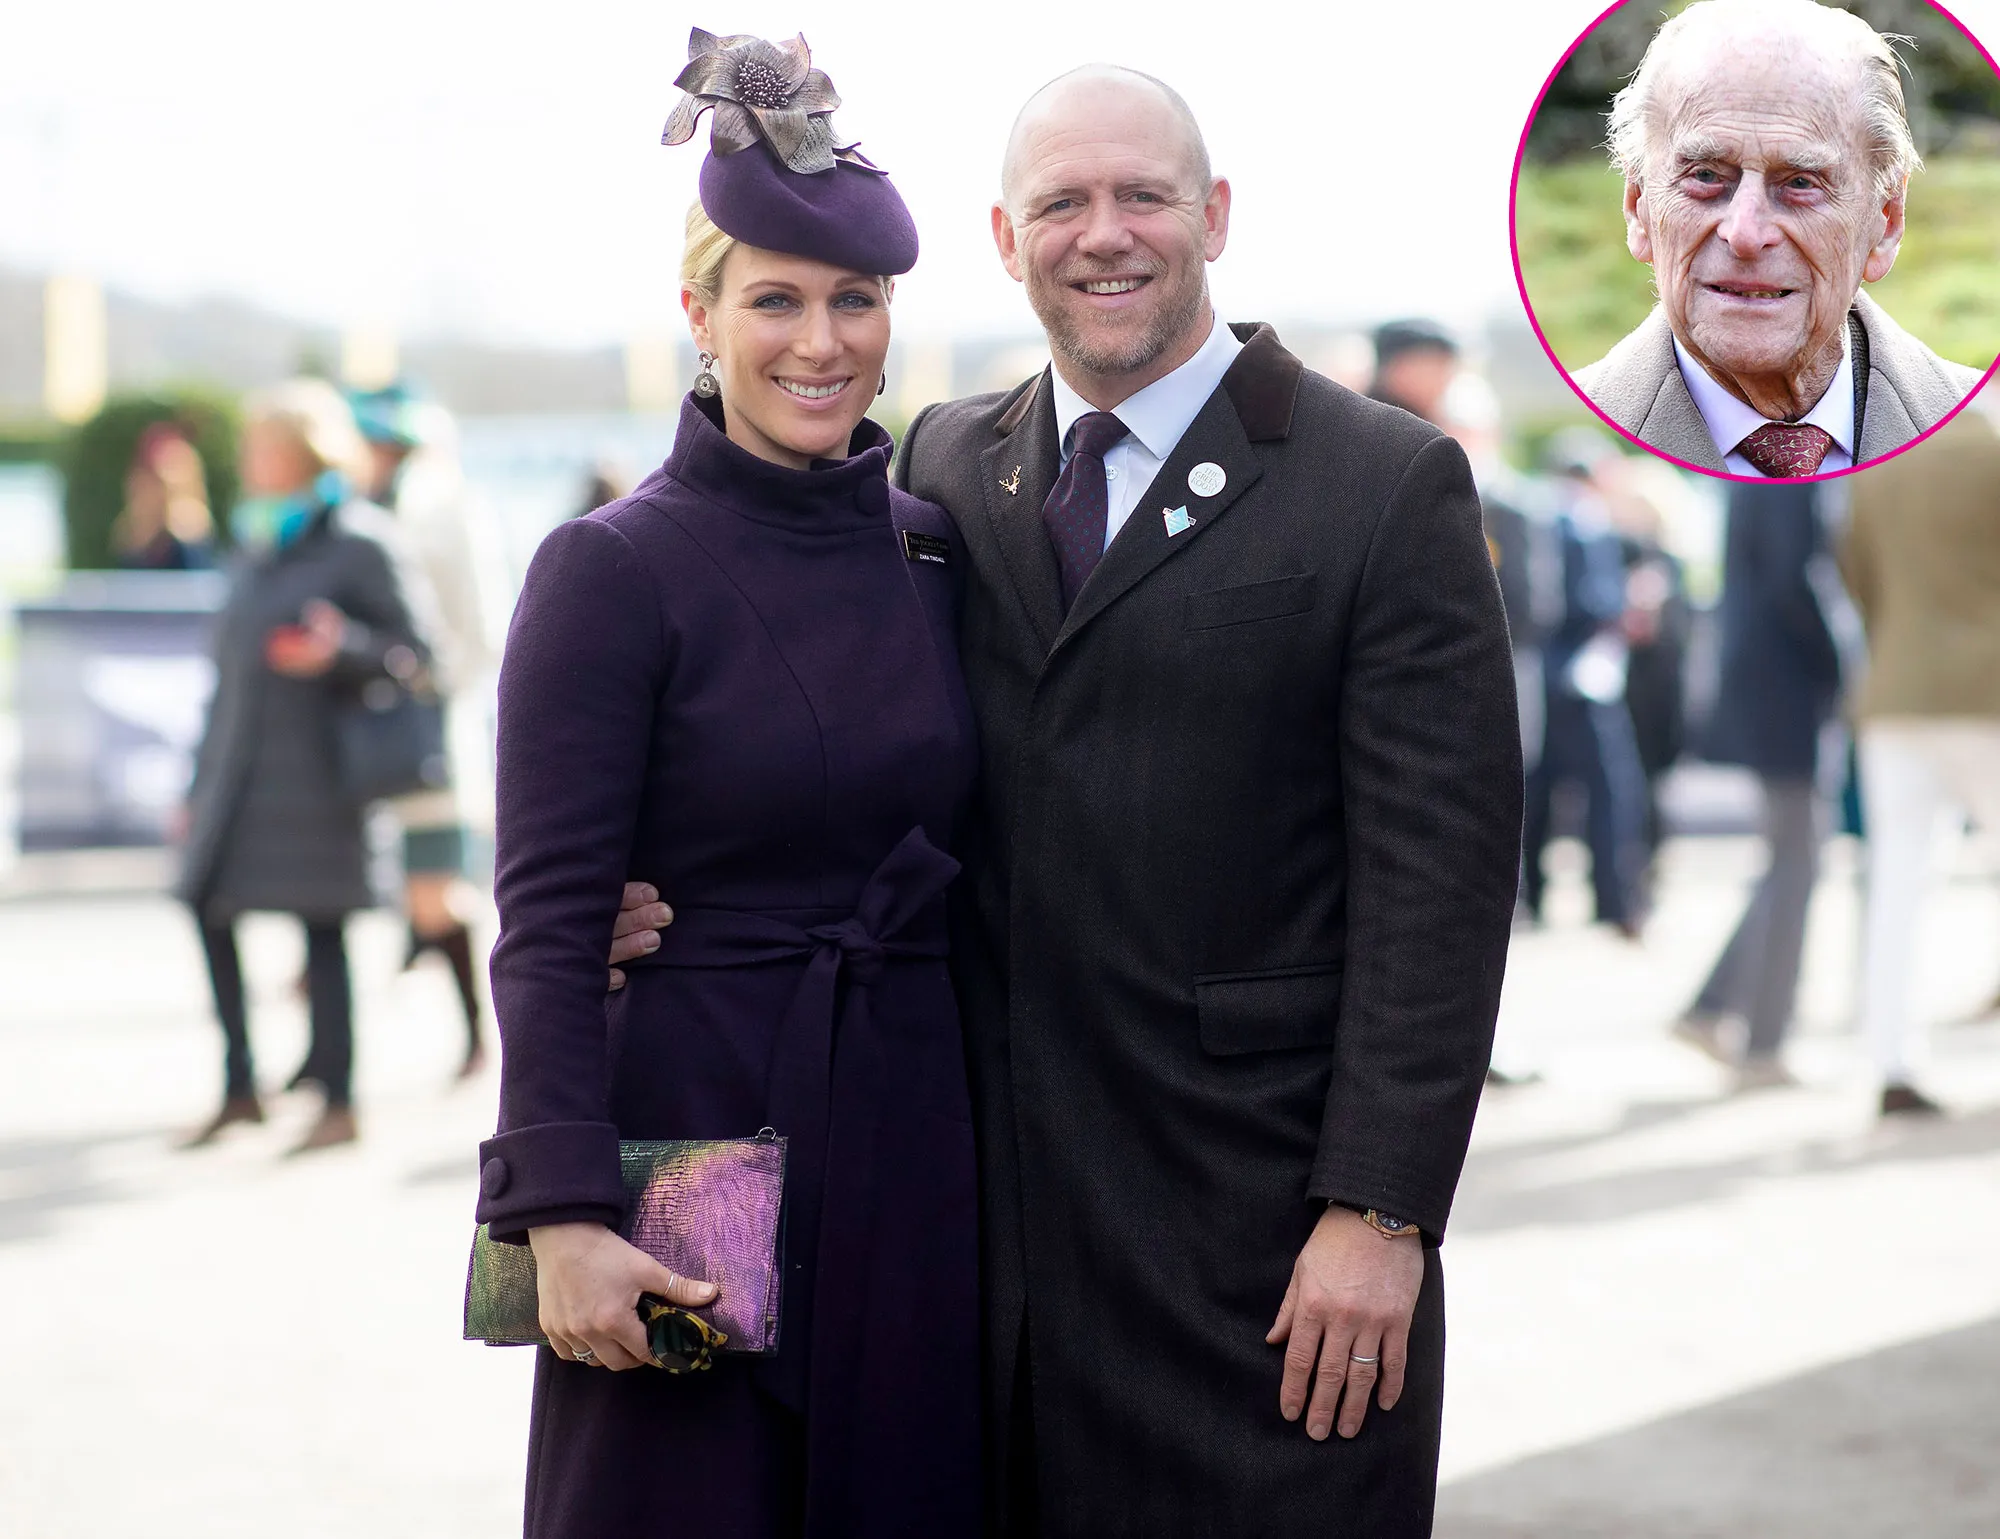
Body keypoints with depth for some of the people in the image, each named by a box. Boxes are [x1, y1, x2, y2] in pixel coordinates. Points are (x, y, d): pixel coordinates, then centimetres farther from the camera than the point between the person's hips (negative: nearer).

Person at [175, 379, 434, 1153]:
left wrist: (339, 649, -27)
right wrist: (199, 783, 18)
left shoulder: (359, 542, -6)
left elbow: (415, 653, -8)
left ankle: (339, 1103, 4)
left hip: (314, 763, -7)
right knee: (207, 906, 3)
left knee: (320, 927, -4)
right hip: (240, 770, 7)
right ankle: (239, 1089, 14)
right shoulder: (258, 548, 16)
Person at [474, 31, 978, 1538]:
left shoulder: (934, 551, 8)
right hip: (689, 1127, -5)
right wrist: (564, 1215, -19)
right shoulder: (612, 569, -8)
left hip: (909, 1139, 5)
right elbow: (548, 927, -11)